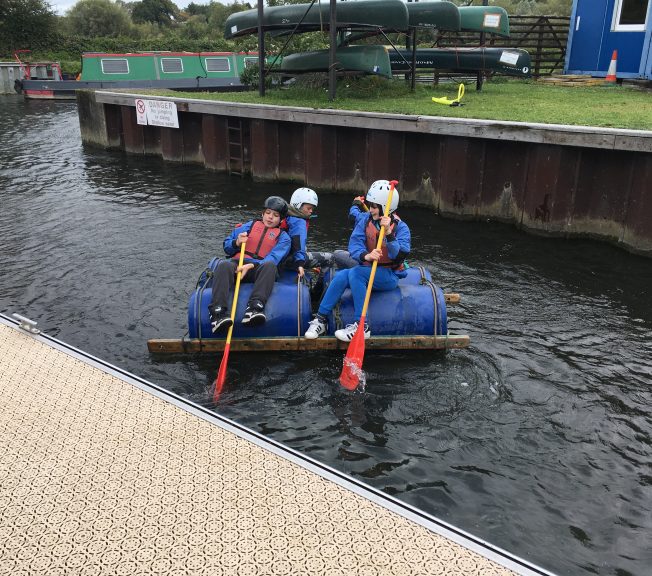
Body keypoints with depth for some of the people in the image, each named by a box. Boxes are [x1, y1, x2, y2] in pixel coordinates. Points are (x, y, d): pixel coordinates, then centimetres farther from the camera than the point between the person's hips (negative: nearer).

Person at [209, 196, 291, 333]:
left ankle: (254, 308, -54)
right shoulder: (249, 226, 26)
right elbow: (227, 247, 21)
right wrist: (236, 243, -4)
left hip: (259, 269, -1)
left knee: (270, 265, -36)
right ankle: (218, 312, -49)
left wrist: (251, 266, -20)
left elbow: (273, 259, -2)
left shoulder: (283, 237, 18)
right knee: (224, 265, -34)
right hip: (237, 264, 2)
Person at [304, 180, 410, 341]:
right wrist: (366, 256, -33)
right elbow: (354, 244, -12)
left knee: (355, 273, -29)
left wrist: (388, 232, -34)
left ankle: (361, 326, -27)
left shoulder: (400, 227, -11)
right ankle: (321, 319, -13)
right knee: (341, 276, -24)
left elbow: (399, 256, -23)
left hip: (390, 275, -4)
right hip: (368, 269, 4)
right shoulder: (365, 220, 0)